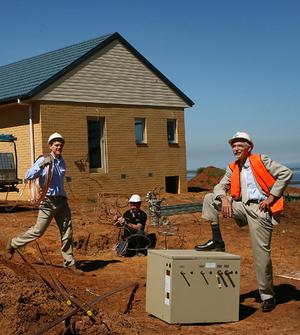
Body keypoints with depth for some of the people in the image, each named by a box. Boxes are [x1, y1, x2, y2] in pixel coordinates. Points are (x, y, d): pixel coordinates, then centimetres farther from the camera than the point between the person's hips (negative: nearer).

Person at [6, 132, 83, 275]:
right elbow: (28, 177, -13)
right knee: (38, 231, -2)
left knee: (67, 232, 3)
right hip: (48, 201, -6)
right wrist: (41, 165, -23)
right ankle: (13, 244, 19)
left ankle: (69, 263, 11)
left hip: (62, 200, 6)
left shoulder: (62, 162, 13)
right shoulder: (43, 160, -6)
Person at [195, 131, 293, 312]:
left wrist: (271, 197, -10)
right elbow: (220, 186, 15)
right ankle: (217, 241, 0)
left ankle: (268, 296, 6)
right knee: (209, 199, -1)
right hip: (243, 207, 6)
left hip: (260, 209, -6)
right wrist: (224, 198, -9)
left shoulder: (261, 160, -1)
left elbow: (286, 173, -7)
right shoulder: (233, 168, 16)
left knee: (261, 252, -7)